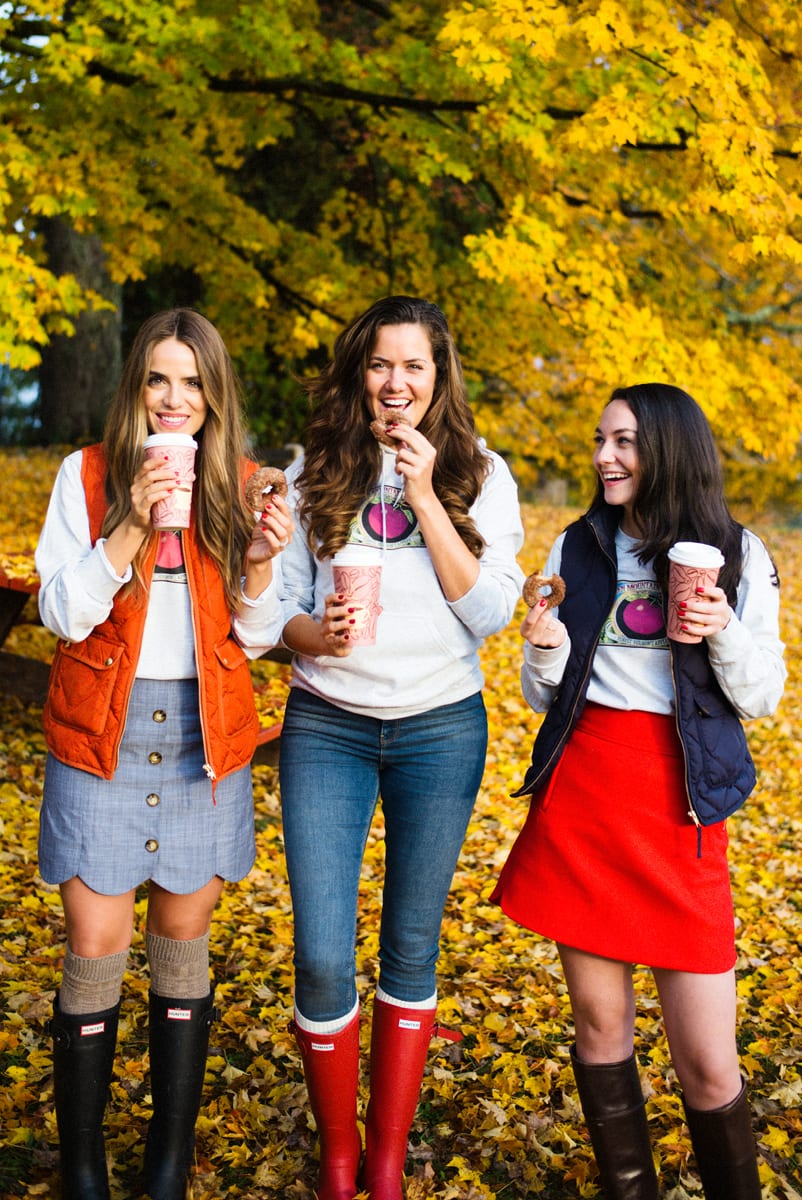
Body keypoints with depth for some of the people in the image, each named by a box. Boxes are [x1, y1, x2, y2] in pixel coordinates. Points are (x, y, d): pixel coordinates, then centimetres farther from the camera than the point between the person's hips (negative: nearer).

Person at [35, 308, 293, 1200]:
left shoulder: (243, 486, 4)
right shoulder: (86, 476, 0)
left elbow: (257, 638, 4)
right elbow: (62, 614, -8)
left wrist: (260, 564, -15)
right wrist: (132, 523, -17)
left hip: (205, 737, 2)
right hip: (102, 734, -1)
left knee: (182, 945, 11)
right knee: (95, 951, -1)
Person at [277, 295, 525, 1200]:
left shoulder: (480, 474, 2)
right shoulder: (312, 472, 3)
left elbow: (488, 612, -7)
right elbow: (280, 604, 4)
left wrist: (424, 496, -13)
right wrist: (316, 634, -19)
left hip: (440, 727, 0)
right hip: (326, 726, 0)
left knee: (411, 951, 10)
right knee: (322, 960, -4)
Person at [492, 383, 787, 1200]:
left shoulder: (735, 555, 3)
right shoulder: (577, 548, 9)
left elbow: (761, 699, 4)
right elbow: (543, 696, 12)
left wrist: (725, 634, -14)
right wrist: (544, 650, -9)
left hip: (683, 805, -2)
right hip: (582, 795, 3)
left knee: (706, 1062, -3)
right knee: (598, 1018, 11)